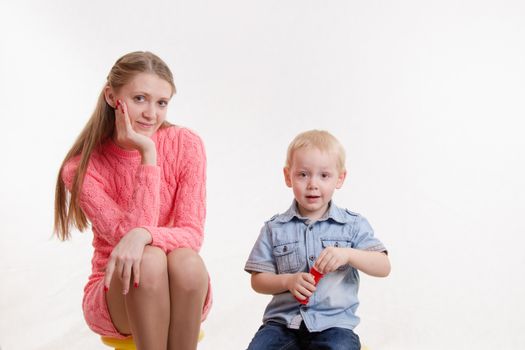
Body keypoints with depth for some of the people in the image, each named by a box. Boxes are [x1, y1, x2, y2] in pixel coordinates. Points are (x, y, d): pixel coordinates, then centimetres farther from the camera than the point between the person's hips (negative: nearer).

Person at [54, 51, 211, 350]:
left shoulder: (186, 144, -9)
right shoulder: (82, 168, -12)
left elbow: (193, 234, -16)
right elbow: (127, 236, -23)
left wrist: (144, 234, -37)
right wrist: (148, 155, -28)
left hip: (183, 290, 1)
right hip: (113, 293, -1)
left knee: (185, 260, -33)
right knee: (149, 260, -34)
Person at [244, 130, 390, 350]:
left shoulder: (353, 224, 5)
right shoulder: (275, 228, 6)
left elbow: (384, 267, -3)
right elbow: (258, 281, 6)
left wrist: (347, 254, -20)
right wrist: (288, 281, -13)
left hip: (333, 324, -1)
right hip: (283, 321, 1)